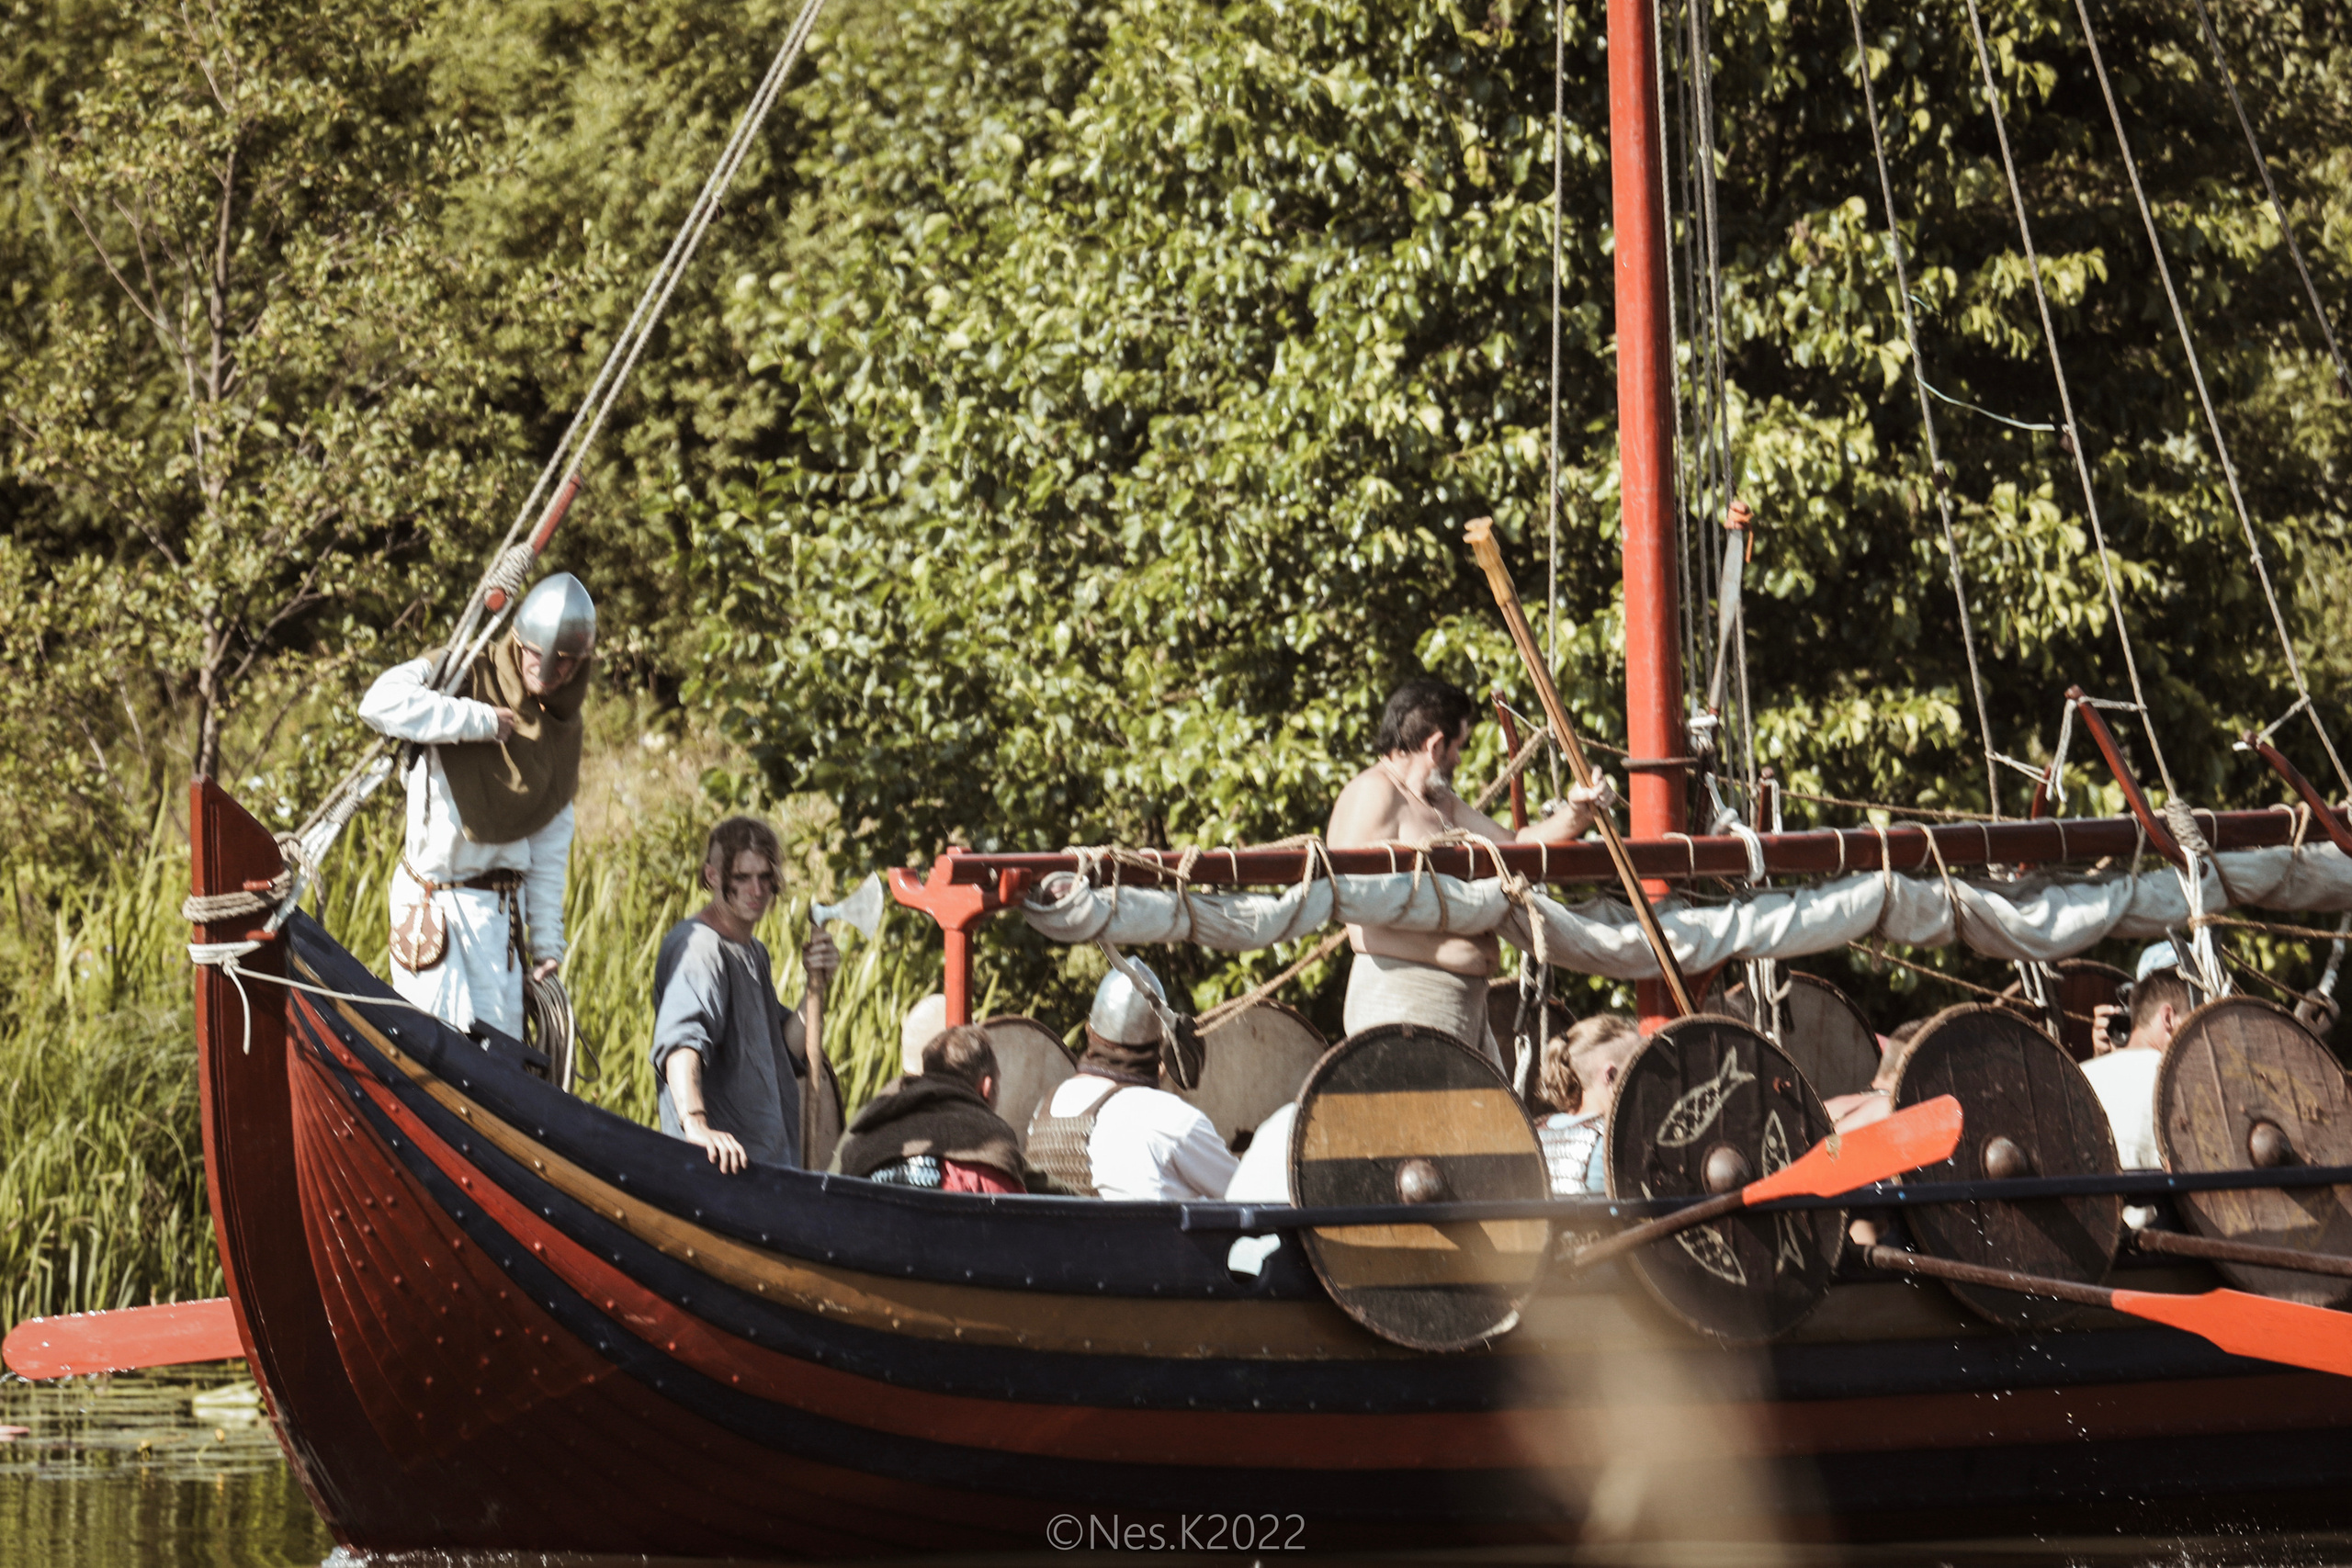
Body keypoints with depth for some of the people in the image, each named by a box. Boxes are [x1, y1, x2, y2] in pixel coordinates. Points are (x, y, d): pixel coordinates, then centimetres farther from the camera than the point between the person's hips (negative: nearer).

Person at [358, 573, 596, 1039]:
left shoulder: (565, 729, 9)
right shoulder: (466, 677, -8)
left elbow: (551, 843, 13)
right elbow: (381, 703, -28)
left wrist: (546, 942, 9)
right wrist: (479, 721, -24)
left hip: (500, 908, 5)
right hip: (432, 893, -5)